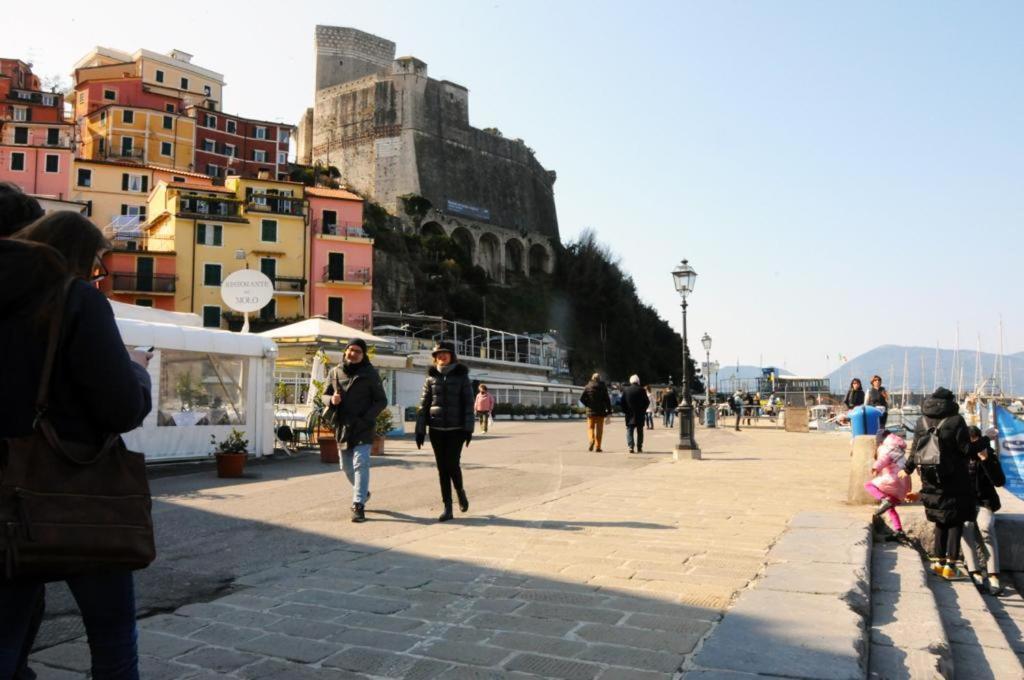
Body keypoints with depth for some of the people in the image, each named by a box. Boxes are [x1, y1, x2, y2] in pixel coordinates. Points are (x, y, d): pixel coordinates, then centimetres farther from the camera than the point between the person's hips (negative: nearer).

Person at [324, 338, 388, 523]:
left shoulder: (370, 373, -3)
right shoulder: (335, 372, 6)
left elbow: (381, 401, -2)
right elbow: (325, 395, 14)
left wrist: (367, 417, -16)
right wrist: (331, 400, -11)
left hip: (363, 428, -5)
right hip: (343, 427, 5)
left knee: (360, 464, -14)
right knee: (347, 466, 15)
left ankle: (359, 504, -11)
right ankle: (363, 492, 39)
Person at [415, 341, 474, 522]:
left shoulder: (462, 376, 0)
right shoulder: (431, 378, 6)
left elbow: (468, 404, -3)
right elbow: (423, 405, 5)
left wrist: (468, 429, -10)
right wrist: (420, 430, 0)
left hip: (455, 429, -2)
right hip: (436, 429, 2)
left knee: (452, 464, -9)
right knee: (442, 468, 3)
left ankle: (460, 491, 22)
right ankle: (447, 507, 11)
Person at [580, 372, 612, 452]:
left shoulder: (588, 387, 1)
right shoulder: (603, 387, 0)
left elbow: (581, 398, -5)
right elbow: (607, 400, -4)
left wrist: (588, 405, 8)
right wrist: (609, 411, -3)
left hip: (590, 411, 0)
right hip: (601, 412, 0)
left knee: (590, 427, 9)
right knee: (599, 429, 7)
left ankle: (591, 439, -19)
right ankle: (598, 447, 7)